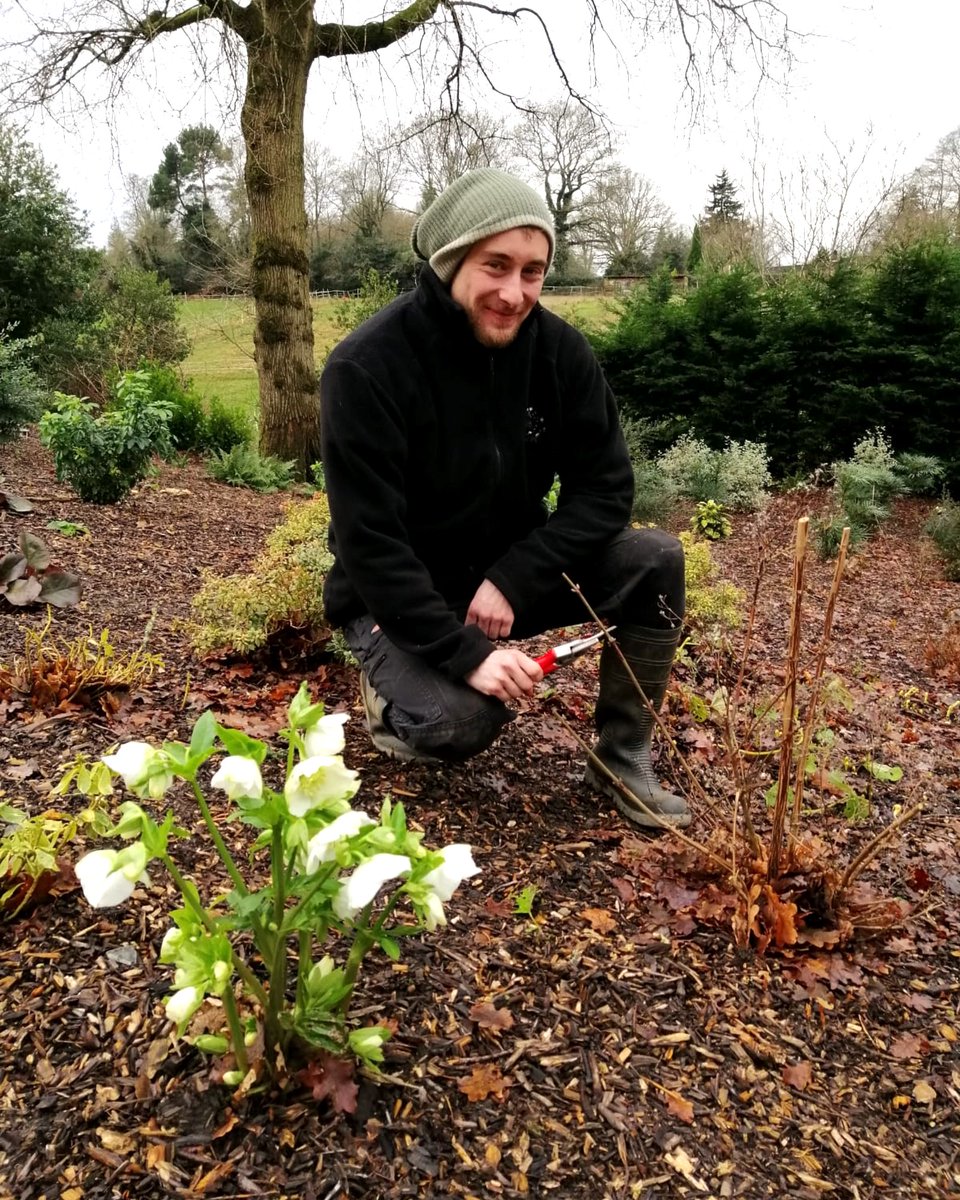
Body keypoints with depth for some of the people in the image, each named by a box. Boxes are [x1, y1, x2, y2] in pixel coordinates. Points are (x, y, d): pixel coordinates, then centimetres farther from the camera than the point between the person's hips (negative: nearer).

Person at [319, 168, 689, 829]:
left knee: (656, 560, -16)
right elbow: (369, 544, -24)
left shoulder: (558, 349, -9)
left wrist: (513, 581, -21)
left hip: (509, 575, 5)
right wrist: (465, 652, -29)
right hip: (400, 596, -4)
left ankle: (623, 758, -1)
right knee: (461, 721, -30)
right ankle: (390, 684, 7)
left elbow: (606, 488, -9)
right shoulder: (366, 368, -22)